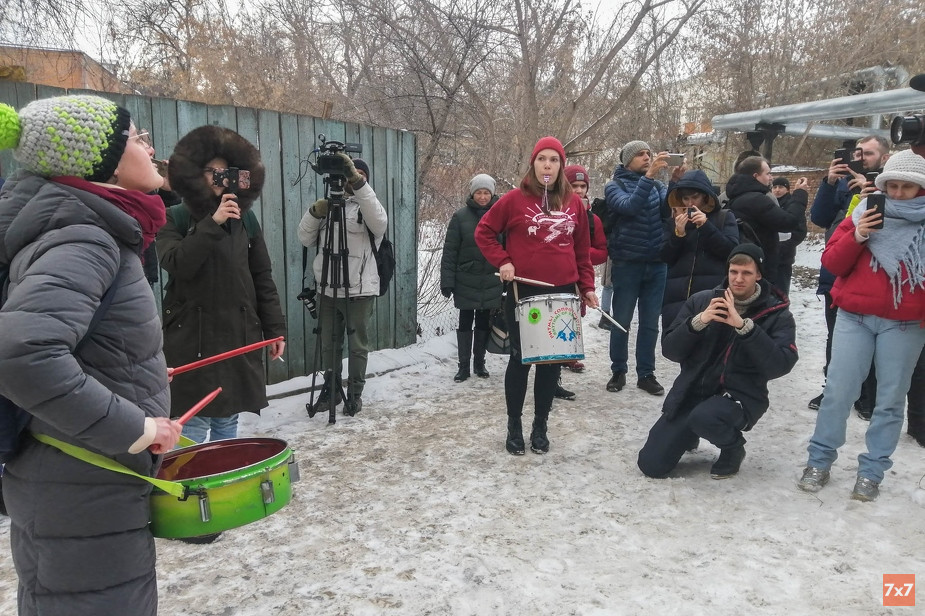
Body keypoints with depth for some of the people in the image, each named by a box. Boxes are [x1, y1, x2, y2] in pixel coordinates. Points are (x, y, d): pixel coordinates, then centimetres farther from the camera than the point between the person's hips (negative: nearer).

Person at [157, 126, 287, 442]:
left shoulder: (245, 218, 9)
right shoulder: (175, 219, 0)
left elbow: (263, 278, 10)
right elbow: (176, 264, -17)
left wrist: (275, 328, 6)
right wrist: (212, 223, -24)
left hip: (239, 335, 3)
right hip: (191, 337, -3)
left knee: (227, 421, 11)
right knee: (194, 423, -4)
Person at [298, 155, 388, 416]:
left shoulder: (367, 205, -2)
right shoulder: (329, 204, 12)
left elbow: (379, 221, -27)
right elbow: (306, 239, 5)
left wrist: (357, 182, -34)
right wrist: (315, 213, -14)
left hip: (359, 290, -4)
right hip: (328, 290, 5)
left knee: (357, 345, 5)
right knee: (329, 343, 13)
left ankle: (355, 393, 17)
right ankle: (330, 388, 28)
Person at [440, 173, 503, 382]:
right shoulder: (461, 216, -5)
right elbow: (450, 251, -5)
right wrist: (446, 281, -8)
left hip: (491, 281, 1)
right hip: (466, 281, -1)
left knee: (484, 323, 11)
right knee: (465, 322, 5)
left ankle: (479, 362, 25)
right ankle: (463, 365, 15)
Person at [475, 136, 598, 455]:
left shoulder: (574, 202, 6)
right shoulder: (515, 199, -4)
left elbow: (582, 249, 12)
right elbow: (484, 231, 3)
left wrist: (587, 286, 9)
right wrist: (502, 261, -8)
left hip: (563, 294, 3)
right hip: (524, 292, -3)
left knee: (552, 361, 9)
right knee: (520, 359, 5)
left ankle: (540, 426, 22)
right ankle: (514, 426, 19)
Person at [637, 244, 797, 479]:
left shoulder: (777, 315, -5)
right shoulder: (701, 300, 0)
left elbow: (779, 366, -20)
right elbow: (670, 351, -3)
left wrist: (744, 326, -27)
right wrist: (698, 321, -20)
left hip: (741, 396, -3)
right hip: (691, 391, 3)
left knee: (703, 417, -38)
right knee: (650, 465, -4)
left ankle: (733, 449, -2)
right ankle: (689, 434, 27)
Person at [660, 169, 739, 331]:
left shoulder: (724, 217, 9)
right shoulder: (674, 221, 14)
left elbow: (732, 250, -4)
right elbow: (666, 258, 7)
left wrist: (705, 226, -12)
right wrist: (678, 233, -9)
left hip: (713, 292, -2)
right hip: (678, 293, 2)